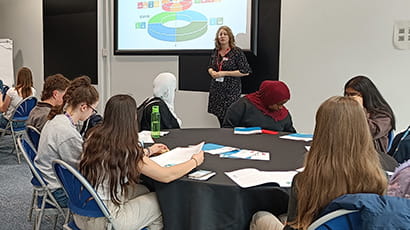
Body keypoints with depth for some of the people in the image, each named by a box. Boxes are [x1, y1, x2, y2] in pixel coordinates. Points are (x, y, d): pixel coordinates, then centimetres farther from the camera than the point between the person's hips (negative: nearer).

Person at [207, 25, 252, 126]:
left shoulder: (237, 52, -7)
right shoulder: (215, 51, 11)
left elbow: (245, 72, -11)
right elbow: (210, 67, 23)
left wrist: (224, 73, -14)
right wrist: (212, 72, -3)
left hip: (231, 90, -5)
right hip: (216, 90, 6)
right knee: (219, 117, 7)